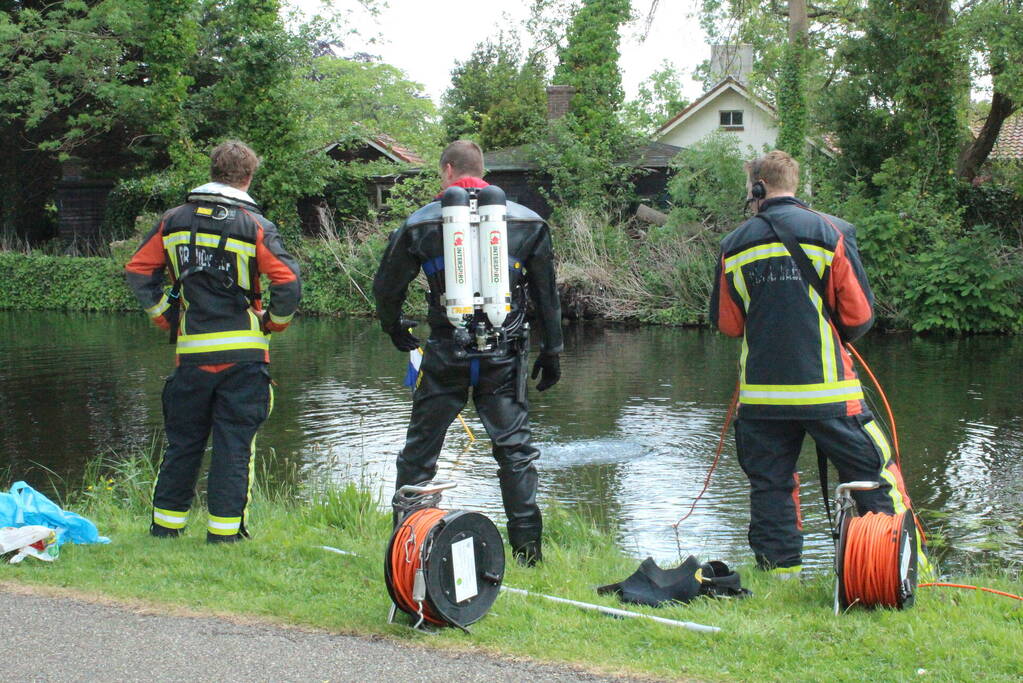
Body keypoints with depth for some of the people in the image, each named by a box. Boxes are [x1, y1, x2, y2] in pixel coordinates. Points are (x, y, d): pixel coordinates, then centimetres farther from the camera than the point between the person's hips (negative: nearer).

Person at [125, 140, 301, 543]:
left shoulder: (174, 221, 6)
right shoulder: (255, 226, -6)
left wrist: (164, 316, 15)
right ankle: (224, 531, 4)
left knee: (182, 442, 15)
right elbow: (289, 282, -13)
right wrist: (275, 323, 3)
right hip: (243, 353, -3)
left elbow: (138, 271, 7)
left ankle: (165, 526, 22)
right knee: (234, 444, 3)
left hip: (191, 351, 3)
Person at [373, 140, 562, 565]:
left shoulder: (422, 224, 1)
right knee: (514, 448, 7)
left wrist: (394, 327, 27)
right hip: (504, 356, 1)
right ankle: (527, 547, 6)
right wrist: (551, 352, 16)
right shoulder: (526, 222, 4)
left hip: (446, 355, -1)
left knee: (420, 448, 10)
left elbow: (386, 286, 9)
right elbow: (547, 295, 8)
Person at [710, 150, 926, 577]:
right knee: (873, 477, 6)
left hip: (761, 393, 2)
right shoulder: (831, 232, -3)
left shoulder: (735, 244, 3)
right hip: (826, 389, -2)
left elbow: (726, 323, 10)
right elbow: (860, 316, -2)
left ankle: (779, 567, 14)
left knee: (770, 483, 12)